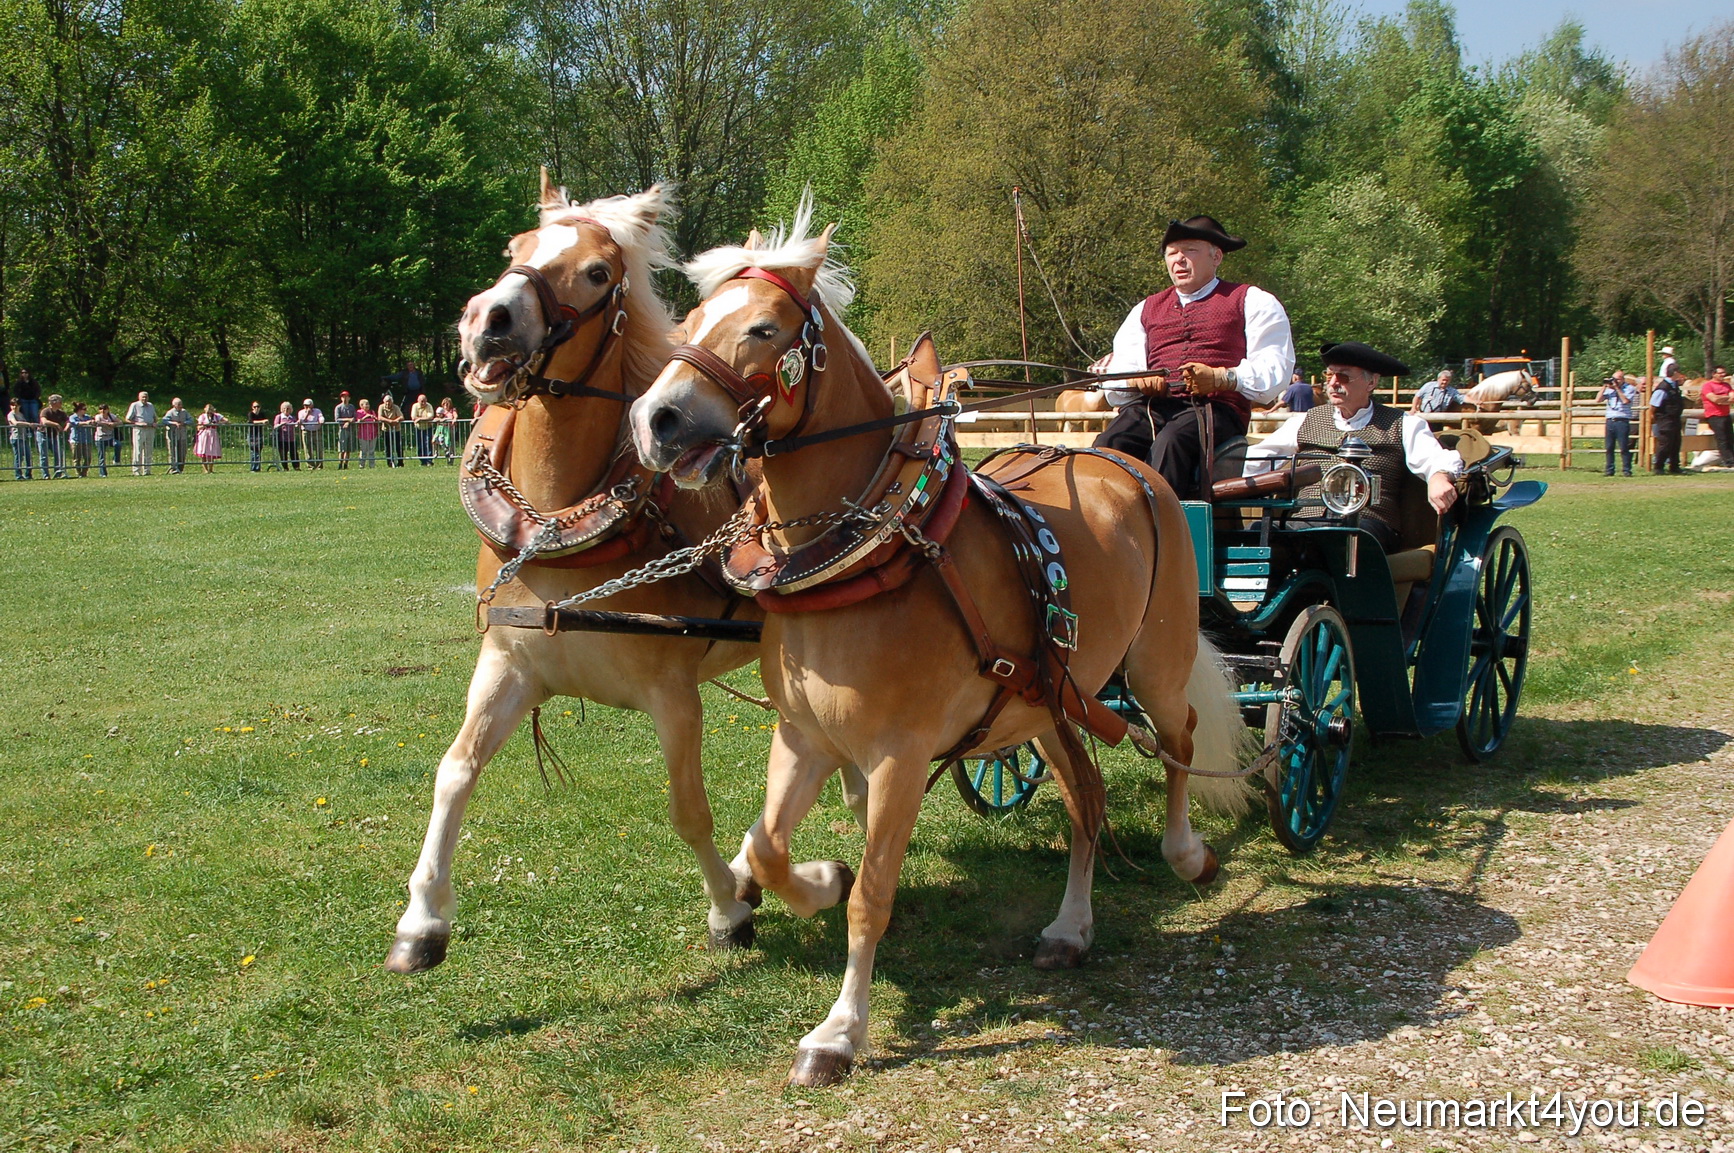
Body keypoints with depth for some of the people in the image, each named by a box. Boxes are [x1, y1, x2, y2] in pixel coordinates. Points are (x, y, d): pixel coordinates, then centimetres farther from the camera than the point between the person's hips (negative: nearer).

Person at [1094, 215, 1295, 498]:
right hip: (1151, 407, 4)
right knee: (1109, 443, -31)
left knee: (1172, 440, -38)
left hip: (1215, 406, -3)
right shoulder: (1146, 309, 30)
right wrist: (1137, 380, -4)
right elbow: (1115, 380, 22)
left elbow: (1275, 369, 3)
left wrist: (1220, 377, -15)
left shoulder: (1253, 302, 18)